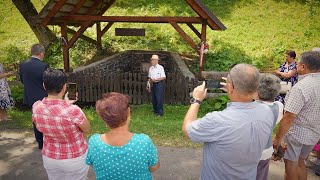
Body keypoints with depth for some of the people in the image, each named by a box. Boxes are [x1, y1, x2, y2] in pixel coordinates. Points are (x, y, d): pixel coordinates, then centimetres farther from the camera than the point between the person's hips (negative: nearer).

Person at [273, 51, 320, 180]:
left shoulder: (300, 87, -26)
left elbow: (288, 118, -25)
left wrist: (278, 138, -15)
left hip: (297, 133, -7)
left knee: (291, 164, 11)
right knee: (300, 162, 23)